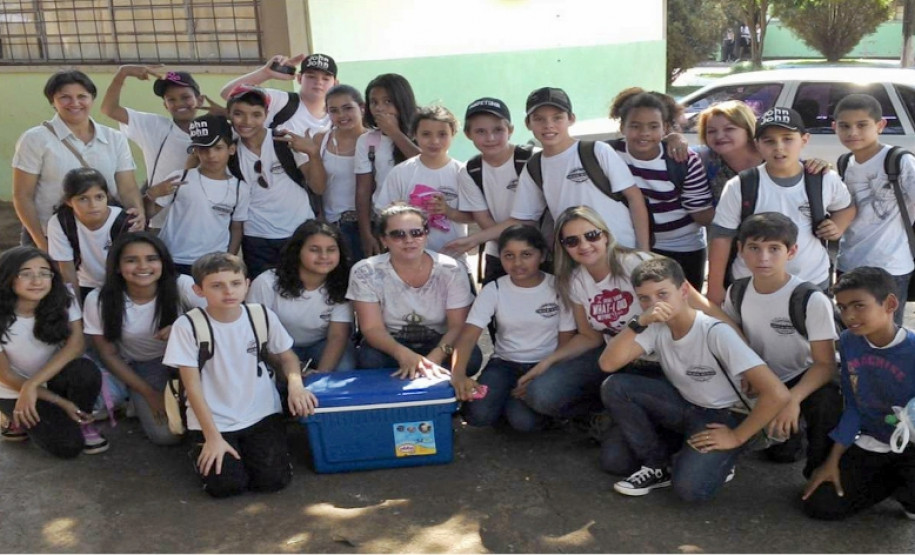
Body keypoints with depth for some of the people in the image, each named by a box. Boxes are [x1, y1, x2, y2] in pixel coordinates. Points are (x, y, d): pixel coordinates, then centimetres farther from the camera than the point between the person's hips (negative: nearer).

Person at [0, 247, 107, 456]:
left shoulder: (63, 301, -14)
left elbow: (76, 344, -23)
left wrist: (32, 385, -32)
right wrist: (61, 402, -18)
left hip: (54, 379, 2)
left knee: (85, 370, -33)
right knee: (68, 445, -21)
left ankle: (82, 422, -4)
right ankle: (21, 419, 10)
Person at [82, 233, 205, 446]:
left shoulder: (181, 286, -25)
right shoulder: (99, 300, -21)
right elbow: (108, 354, -10)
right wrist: (149, 394, -13)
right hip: (140, 368, 0)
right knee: (166, 434, -17)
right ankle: (141, 402, 14)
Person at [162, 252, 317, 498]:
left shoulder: (264, 316, -4)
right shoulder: (187, 327, -13)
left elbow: (286, 356, 9)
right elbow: (192, 385, -11)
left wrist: (295, 384, -14)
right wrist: (213, 437, -14)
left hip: (262, 414, 2)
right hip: (212, 420, -2)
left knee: (274, 479, -13)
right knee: (225, 485, -18)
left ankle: (245, 449, 19)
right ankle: (205, 452, 16)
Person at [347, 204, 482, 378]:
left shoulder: (452, 270, -12)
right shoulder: (365, 272, -13)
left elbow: (458, 326, -13)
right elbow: (372, 328, -17)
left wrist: (433, 358, -33)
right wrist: (403, 354, -37)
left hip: (438, 346, 1)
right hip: (390, 346, -1)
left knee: (471, 357, -30)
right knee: (369, 359, -35)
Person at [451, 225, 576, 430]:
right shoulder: (493, 290, -5)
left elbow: (566, 341, -1)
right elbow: (468, 335, -16)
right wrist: (458, 374, -35)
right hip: (505, 363, 1)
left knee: (523, 420, -27)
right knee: (479, 414, -25)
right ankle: (508, 399, 8)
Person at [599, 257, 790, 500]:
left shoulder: (716, 333, -27)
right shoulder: (656, 327, -9)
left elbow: (776, 394, -31)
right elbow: (607, 364, -21)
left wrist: (737, 437, -20)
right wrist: (640, 322, -31)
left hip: (720, 416, -5)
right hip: (683, 405, 6)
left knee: (689, 487, -31)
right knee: (613, 387, -16)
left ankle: (718, 461, 5)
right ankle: (658, 466, 0)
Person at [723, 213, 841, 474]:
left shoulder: (812, 300, -22)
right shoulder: (737, 293, -6)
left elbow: (825, 363, -23)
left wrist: (793, 399, -38)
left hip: (805, 380, -5)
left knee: (826, 401, -36)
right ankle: (786, 434, 19)